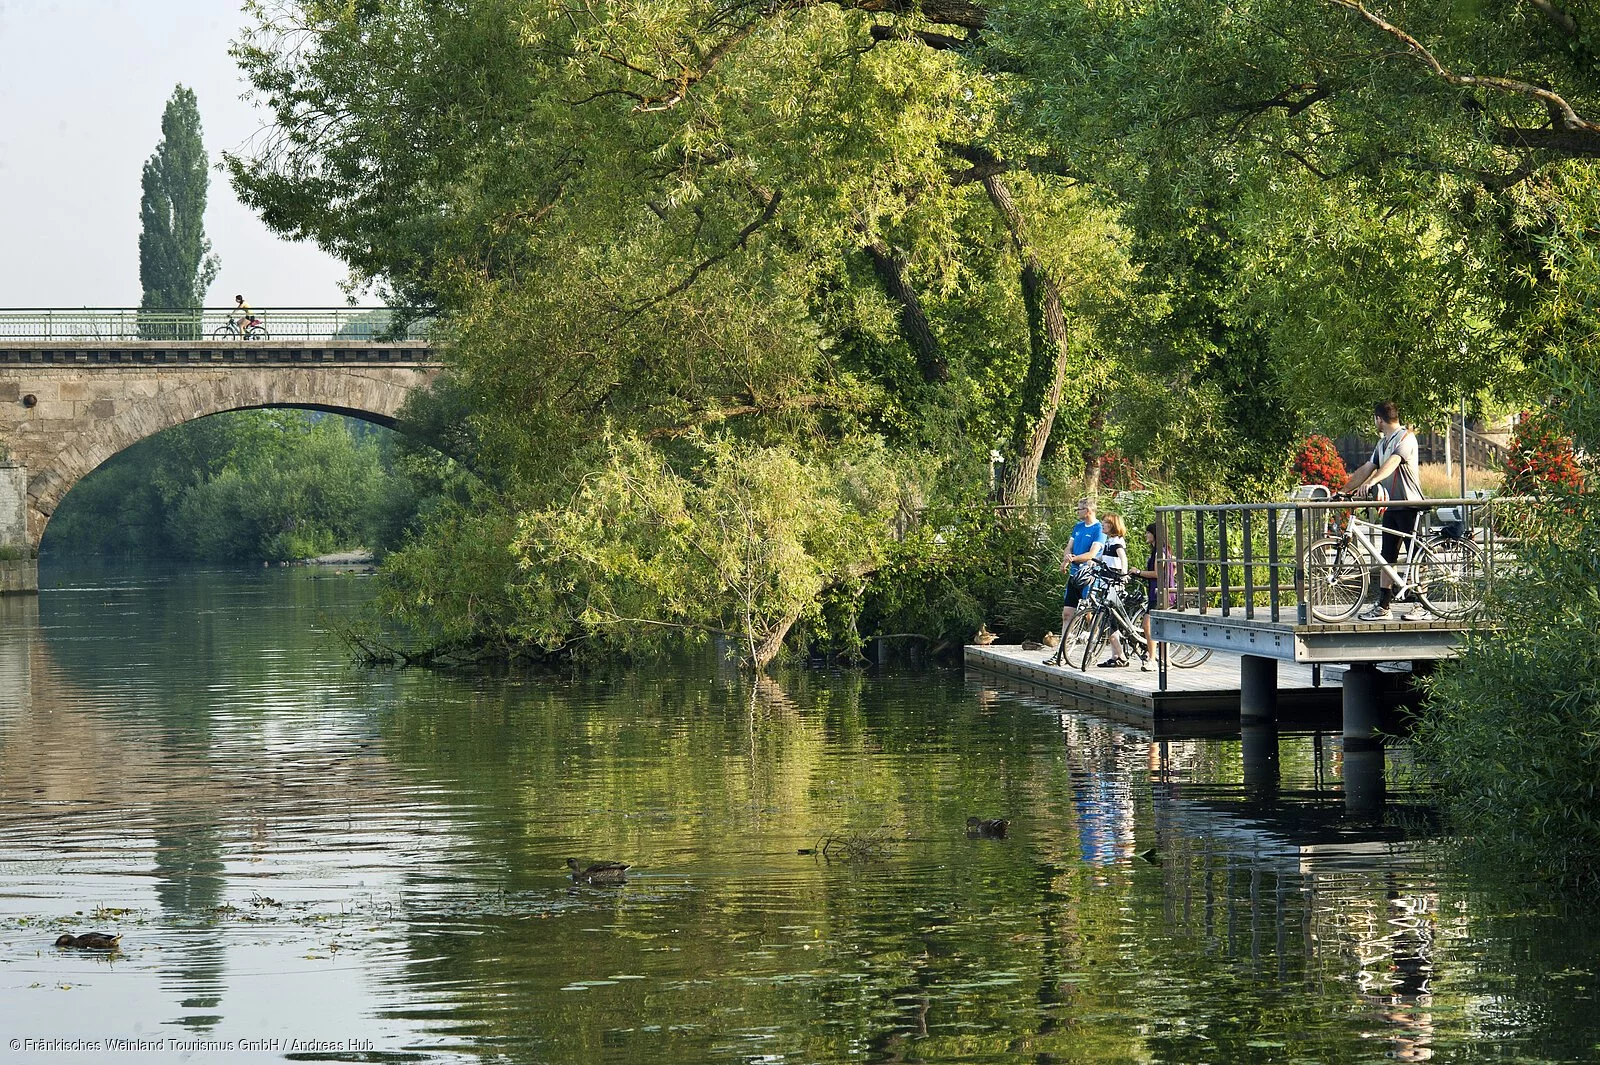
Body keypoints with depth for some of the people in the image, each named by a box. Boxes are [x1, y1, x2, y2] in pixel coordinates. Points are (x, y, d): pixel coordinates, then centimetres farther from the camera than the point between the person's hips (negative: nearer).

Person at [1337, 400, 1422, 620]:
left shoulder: (1405, 437, -10)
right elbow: (1367, 468, 20)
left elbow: (1393, 462, -27)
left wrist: (1372, 481, -41)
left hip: (1408, 504, -9)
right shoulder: (1383, 443, 19)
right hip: (1391, 505, 9)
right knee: (1387, 558, 6)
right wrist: (1343, 490, 14)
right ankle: (1382, 606, 7)